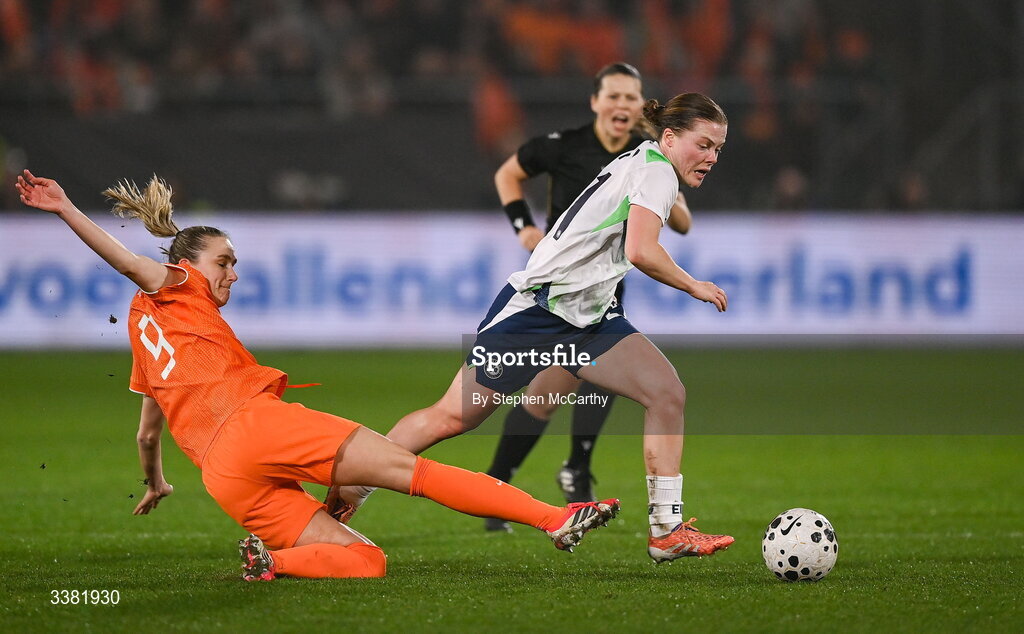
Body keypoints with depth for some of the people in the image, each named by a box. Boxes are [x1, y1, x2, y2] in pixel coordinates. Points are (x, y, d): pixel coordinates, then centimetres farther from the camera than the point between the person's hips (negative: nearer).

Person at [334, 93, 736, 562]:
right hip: (534, 307, -9)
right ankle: (350, 490, 13)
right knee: (452, 417, -4)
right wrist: (693, 286, -14)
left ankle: (666, 530, -6)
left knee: (667, 393, -8)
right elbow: (641, 252, -27)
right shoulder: (655, 169, -14)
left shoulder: (643, 165, 13)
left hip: (587, 317, 9)